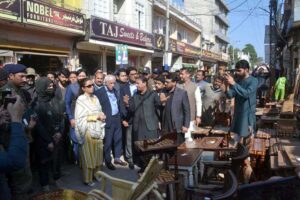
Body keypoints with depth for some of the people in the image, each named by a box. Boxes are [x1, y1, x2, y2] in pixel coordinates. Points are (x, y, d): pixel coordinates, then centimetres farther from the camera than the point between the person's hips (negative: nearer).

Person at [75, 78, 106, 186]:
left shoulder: (95, 98, 9)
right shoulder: (81, 100, -10)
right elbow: (80, 118, -14)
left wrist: (102, 116, -7)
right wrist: (96, 117, -15)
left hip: (97, 130, 6)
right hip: (87, 131, -6)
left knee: (97, 154, 13)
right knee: (88, 155, 3)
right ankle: (88, 179, 15)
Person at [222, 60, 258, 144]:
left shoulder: (253, 81, -11)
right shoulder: (238, 80, 6)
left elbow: (246, 94, -28)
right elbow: (231, 95, 1)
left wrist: (233, 83, -32)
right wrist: (226, 90, -20)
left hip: (248, 113, -6)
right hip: (237, 113, 6)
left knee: (246, 138, 0)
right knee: (237, 138, 13)